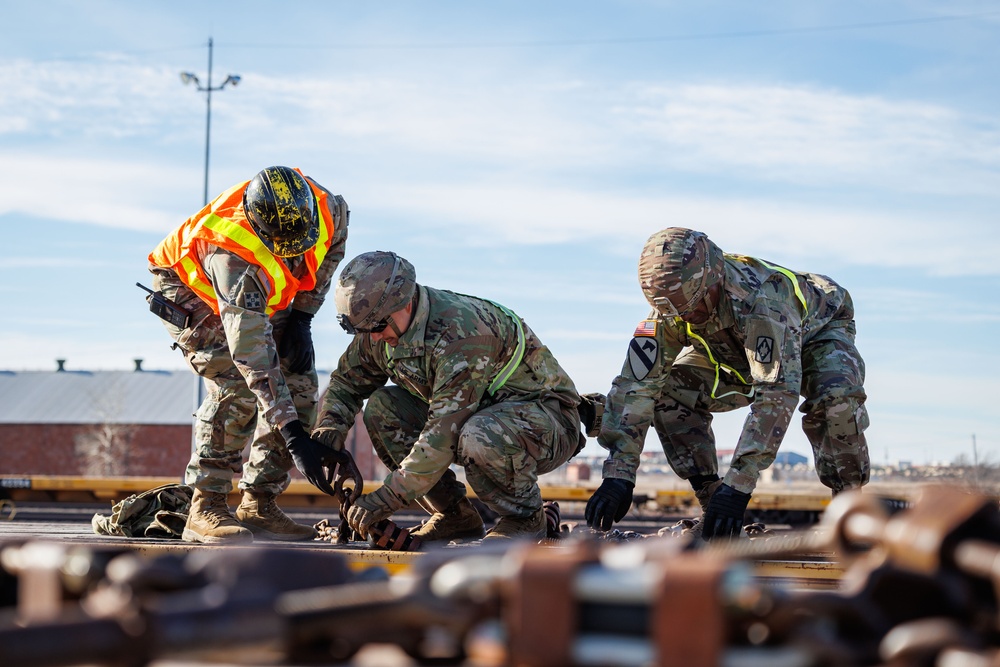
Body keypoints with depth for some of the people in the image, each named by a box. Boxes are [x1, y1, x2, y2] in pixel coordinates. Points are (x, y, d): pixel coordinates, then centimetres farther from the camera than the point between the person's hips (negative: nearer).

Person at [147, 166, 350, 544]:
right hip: (190, 289, -6)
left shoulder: (326, 209, -28)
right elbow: (253, 355, -44)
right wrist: (293, 434, -45)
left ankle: (258, 506, 0)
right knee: (237, 387, -26)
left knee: (299, 385, -7)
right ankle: (205, 508, -19)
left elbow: (333, 241, 0)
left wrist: (303, 314, -7)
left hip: (260, 297, 6)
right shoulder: (234, 256, -43)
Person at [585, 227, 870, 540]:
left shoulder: (761, 299, -44)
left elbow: (776, 394, -49)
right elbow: (634, 386, -31)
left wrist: (738, 485, -54)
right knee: (666, 394, -19)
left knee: (836, 399, -37)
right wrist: (618, 474, -40)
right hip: (738, 357, 5)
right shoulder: (668, 311, -28)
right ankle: (711, 502, -7)